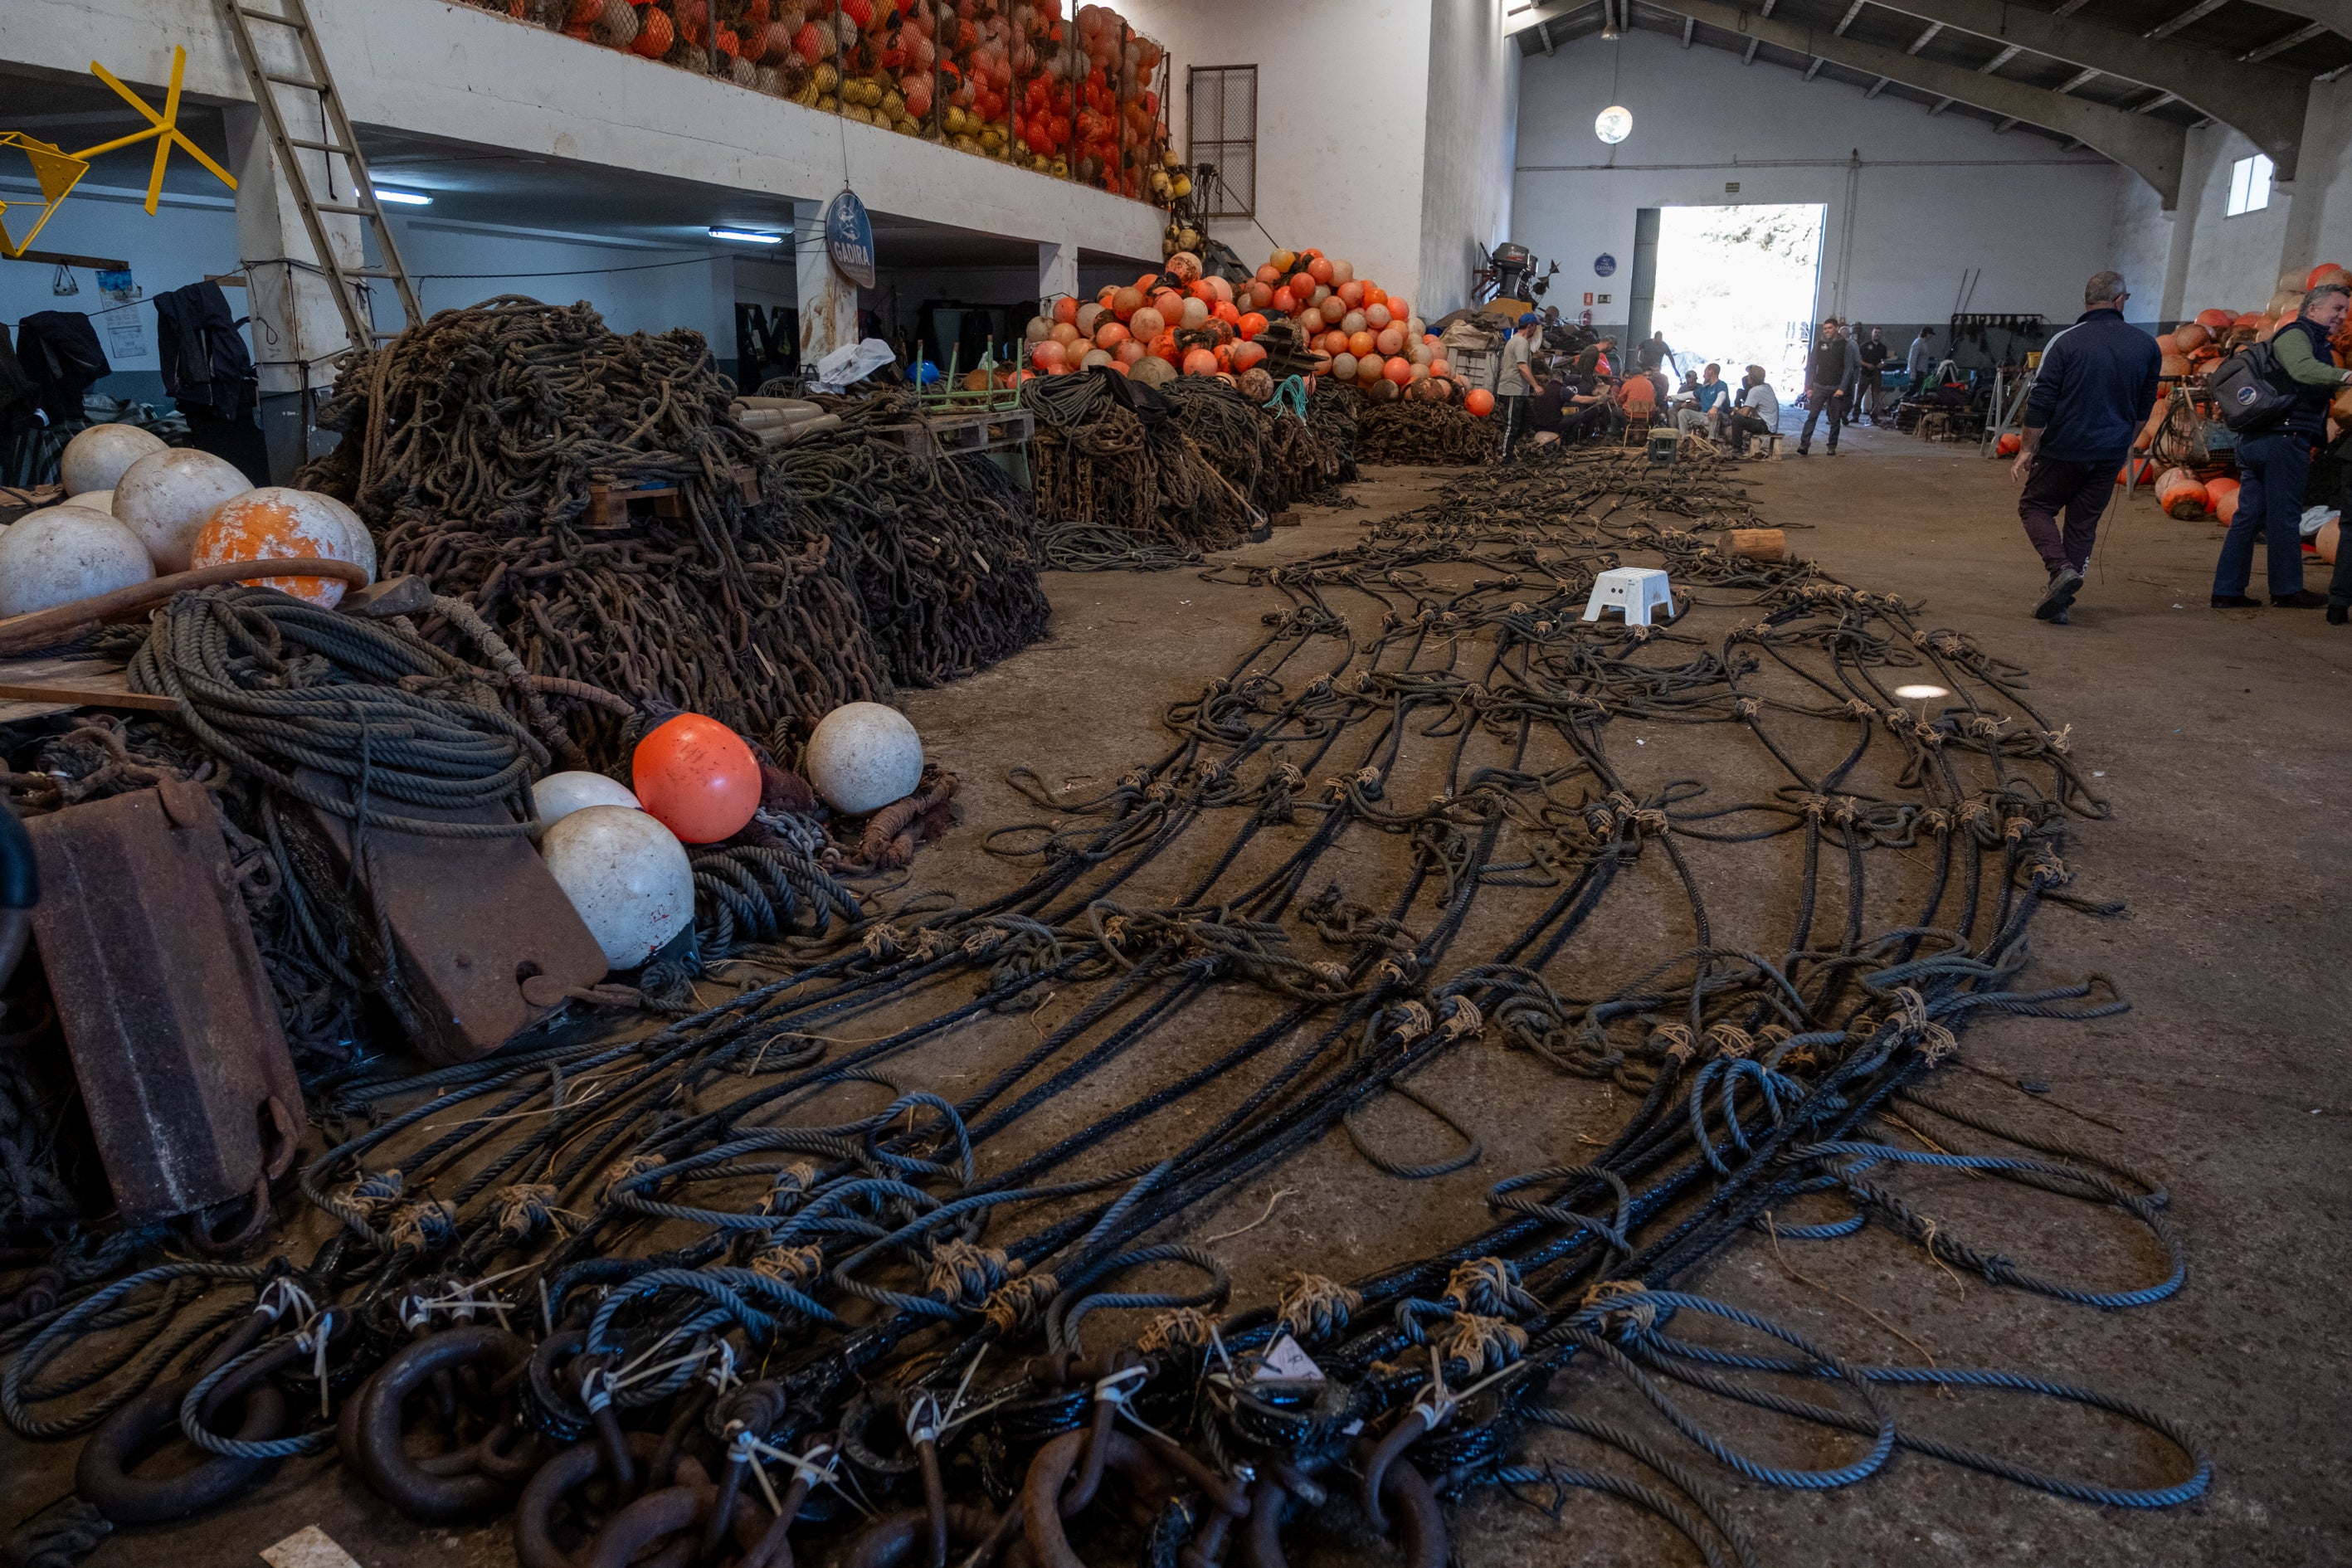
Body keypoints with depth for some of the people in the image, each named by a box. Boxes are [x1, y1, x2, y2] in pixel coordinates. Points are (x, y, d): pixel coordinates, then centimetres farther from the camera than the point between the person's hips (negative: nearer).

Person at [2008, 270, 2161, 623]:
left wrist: (2028, 449, -4)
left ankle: (2060, 569, -12)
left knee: (2034, 506, 11)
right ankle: (2058, 600, 9)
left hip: (2065, 448, -4)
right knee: (2083, 523, 11)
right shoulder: (2146, 346, 4)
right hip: (2111, 454, 4)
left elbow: (2040, 401, -12)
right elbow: (2145, 405, 15)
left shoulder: (2066, 342, -10)